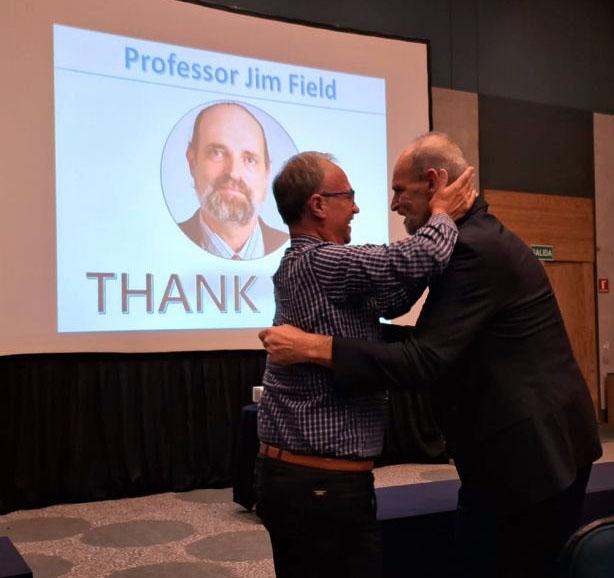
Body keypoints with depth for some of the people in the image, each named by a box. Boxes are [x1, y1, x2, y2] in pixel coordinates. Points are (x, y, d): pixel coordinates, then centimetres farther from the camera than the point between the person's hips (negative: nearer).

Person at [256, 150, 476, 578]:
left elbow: (391, 302, 11)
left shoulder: (296, 265, 12)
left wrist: (439, 221, 5)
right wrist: (443, 214, -6)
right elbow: (420, 258, -29)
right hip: (326, 485, -10)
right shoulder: (321, 263, -18)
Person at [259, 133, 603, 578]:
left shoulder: (476, 248, -21)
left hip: (529, 452, -10)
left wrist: (312, 347, -28)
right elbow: (436, 342, 15)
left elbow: (427, 360, -27)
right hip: (532, 446, 10)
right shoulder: (479, 237, 12)